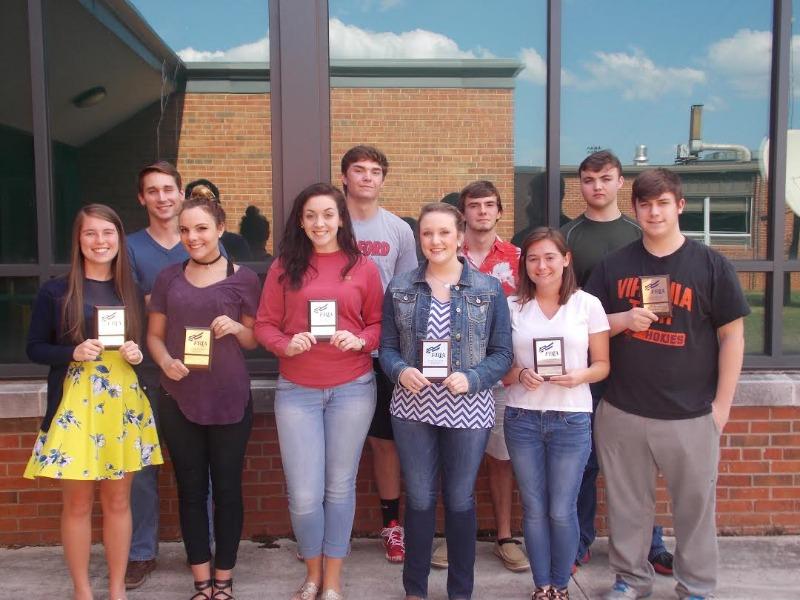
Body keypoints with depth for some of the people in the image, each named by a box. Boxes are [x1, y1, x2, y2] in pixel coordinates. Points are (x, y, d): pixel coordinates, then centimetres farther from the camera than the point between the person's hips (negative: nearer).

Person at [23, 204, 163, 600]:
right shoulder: (55, 292, -3)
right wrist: (74, 352, -17)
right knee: (77, 504, 5)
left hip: (124, 403, 3)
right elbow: (34, 348, 0)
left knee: (118, 500, 10)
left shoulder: (131, 292, 7)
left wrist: (138, 354, -8)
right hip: (75, 404, -2)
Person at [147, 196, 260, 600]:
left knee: (227, 487, 6)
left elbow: (254, 340, 6)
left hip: (229, 399, -2)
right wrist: (166, 361, -11)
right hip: (179, 399, 2)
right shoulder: (169, 278, 6)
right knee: (190, 489, 8)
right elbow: (154, 335, 10)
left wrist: (236, 327, -15)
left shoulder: (242, 278, 0)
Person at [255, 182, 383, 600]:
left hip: (352, 389, 0)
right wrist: (286, 344, -16)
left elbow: (379, 324, 5)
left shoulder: (363, 267, 2)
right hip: (296, 391, 0)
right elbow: (264, 324, 3)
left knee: (340, 488, 11)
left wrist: (360, 342, -14)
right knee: (304, 495, 2)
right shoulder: (285, 266, 3)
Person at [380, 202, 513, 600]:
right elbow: (387, 346, 4)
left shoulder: (489, 289, -1)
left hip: (468, 410, -1)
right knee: (419, 499, 10)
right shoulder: (399, 288, 4)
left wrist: (471, 378, -19)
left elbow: (502, 353, -2)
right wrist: (401, 371, -16)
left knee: (460, 500, 11)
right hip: (413, 407, 1)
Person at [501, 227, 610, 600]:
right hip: (522, 418, 2)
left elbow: (603, 364, 3)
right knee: (534, 509, 9)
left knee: (562, 511, 5)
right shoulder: (512, 306, 4)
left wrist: (580, 376, -17)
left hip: (571, 419, -1)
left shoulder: (588, 304, 0)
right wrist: (519, 374, -14)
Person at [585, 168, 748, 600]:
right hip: (621, 411, 2)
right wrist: (624, 319, -14)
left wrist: (722, 404, -3)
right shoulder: (613, 265, 5)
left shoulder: (711, 265, -2)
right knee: (627, 503, 13)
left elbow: (731, 336, 0)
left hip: (691, 415, -2)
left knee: (695, 505, 9)